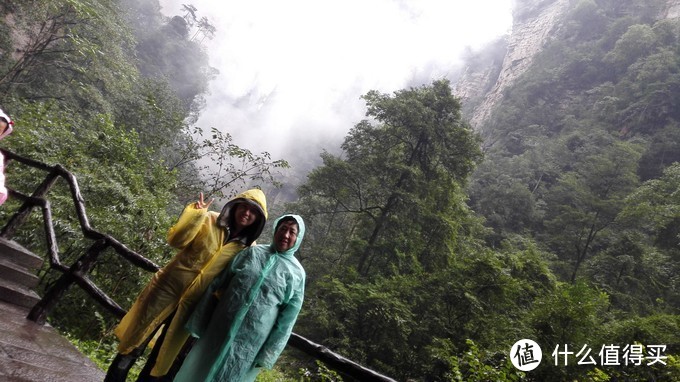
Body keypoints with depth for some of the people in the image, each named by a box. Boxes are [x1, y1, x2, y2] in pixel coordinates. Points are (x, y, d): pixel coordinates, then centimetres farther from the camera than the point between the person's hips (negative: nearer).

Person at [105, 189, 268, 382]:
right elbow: (176, 240, -13)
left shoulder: (248, 248, -2)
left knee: (163, 355, 15)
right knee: (134, 345, 8)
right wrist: (196, 212, -22)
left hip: (193, 304, 2)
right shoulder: (209, 220, -5)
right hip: (168, 288, -1)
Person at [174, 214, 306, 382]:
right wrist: (198, 321, 3)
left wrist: (268, 355, -3)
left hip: (251, 342, -2)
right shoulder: (251, 252, 0)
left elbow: (287, 318, -3)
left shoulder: (296, 273, -5)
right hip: (218, 329, 2)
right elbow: (218, 283, 3)